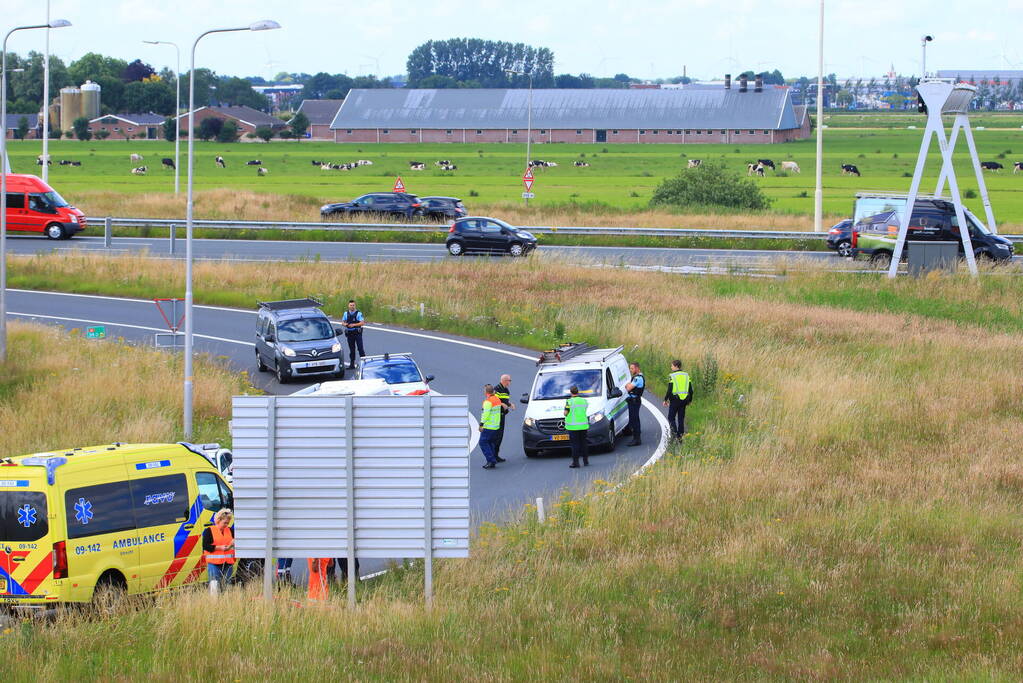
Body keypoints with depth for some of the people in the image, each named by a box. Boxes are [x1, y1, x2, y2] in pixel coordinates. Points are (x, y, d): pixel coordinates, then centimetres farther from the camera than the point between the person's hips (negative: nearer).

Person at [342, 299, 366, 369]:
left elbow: (362, 323, -11)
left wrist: (354, 325, -21)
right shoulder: (346, 313, 9)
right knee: (351, 349, 8)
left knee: (360, 348, -7)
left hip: (357, 333, -4)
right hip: (349, 333, 4)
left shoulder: (358, 313, -5)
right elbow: (342, 322, 15)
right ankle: (352, 364, 13)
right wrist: (344, 324, -9)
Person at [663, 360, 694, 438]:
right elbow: (691, 390, 8)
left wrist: (665, 400, -1)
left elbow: (669, 390, -13)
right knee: (681, 419, 12)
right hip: (684, 401, 5)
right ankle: (680, 436, 11)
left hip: (675, 400, -5)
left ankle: (674, 434, -10)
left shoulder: (672, 376, -10)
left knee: (671, 418, 4)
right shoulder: (686, 375, 6)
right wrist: (690, 400, 19)